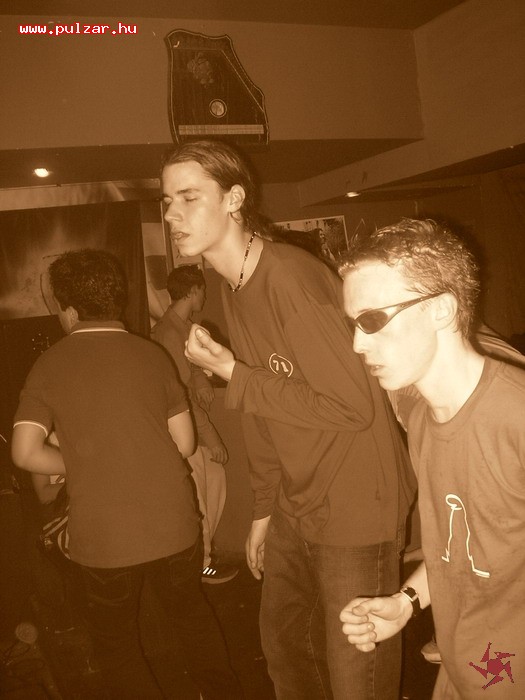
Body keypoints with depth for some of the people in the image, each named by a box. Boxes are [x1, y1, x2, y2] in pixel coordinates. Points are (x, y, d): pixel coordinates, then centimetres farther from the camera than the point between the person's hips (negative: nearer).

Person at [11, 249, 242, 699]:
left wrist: (81, 466, 5)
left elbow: (26, 453, -11)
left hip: (102, 539, -2)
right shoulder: (152, 354, -1)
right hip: (174, 526, 2)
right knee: (193, 614, 28)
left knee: (116, 644, 22)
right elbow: (184, 443, 0)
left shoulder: (51, 364, -5)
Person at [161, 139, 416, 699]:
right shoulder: (232, 286, 5)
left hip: (354, 505, -8)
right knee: (283, 643, 24)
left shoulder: (290, 277, -23)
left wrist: (233, 374, -20)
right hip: (297, 505, 9)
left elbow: (352, 406, -25)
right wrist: (265, 508, 14)